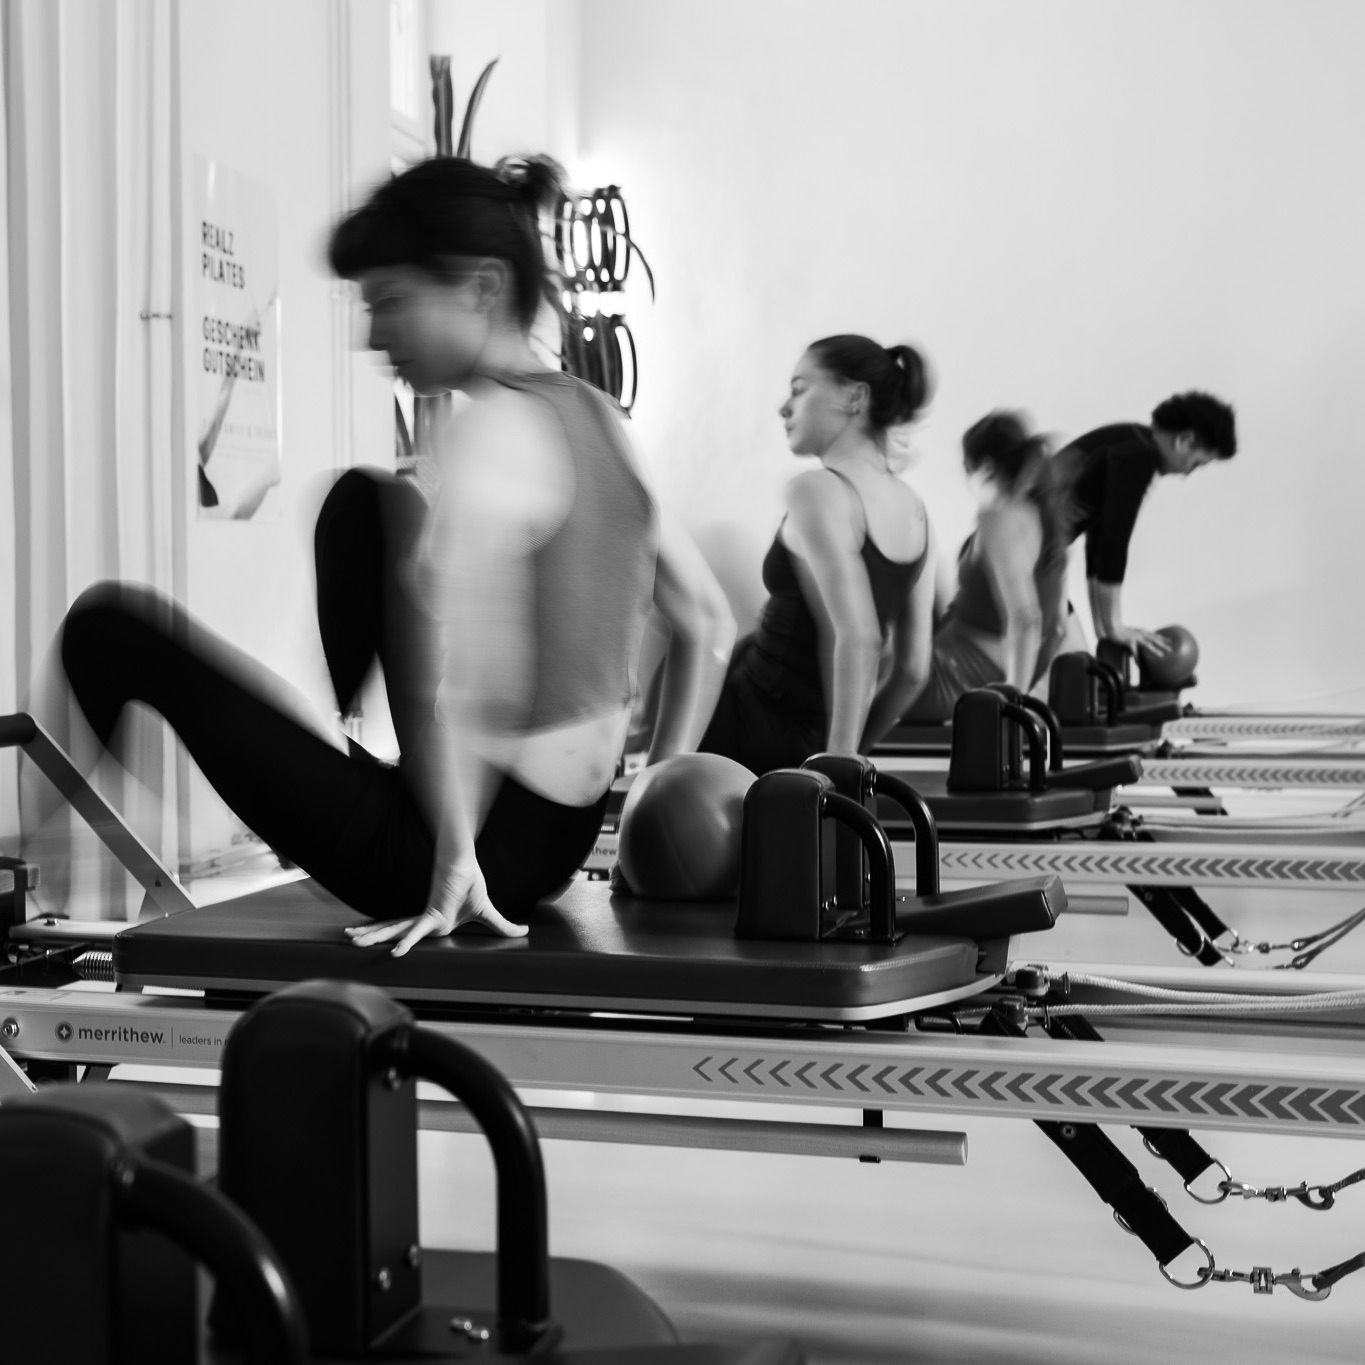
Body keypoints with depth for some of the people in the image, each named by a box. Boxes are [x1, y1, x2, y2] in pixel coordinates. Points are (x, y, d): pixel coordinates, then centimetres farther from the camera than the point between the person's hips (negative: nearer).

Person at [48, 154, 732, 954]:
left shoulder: (491, 434, -19)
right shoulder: (599, 420, 5)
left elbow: (447, 670, -33)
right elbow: (706, 623, 12)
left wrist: (454, 864, -29)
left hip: (485, 849, -9)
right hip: (564, 837, 9)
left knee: (111, 626, -4)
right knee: (361, 504, 23)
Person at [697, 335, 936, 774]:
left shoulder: (817, 491, -17)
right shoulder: (914, 510, 7)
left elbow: (857, 639, -27)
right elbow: (913, 667, 9)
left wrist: (838, 757, -22)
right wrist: (841, 756, 17)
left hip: (752, 724, -8)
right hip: (804, 744, 8)